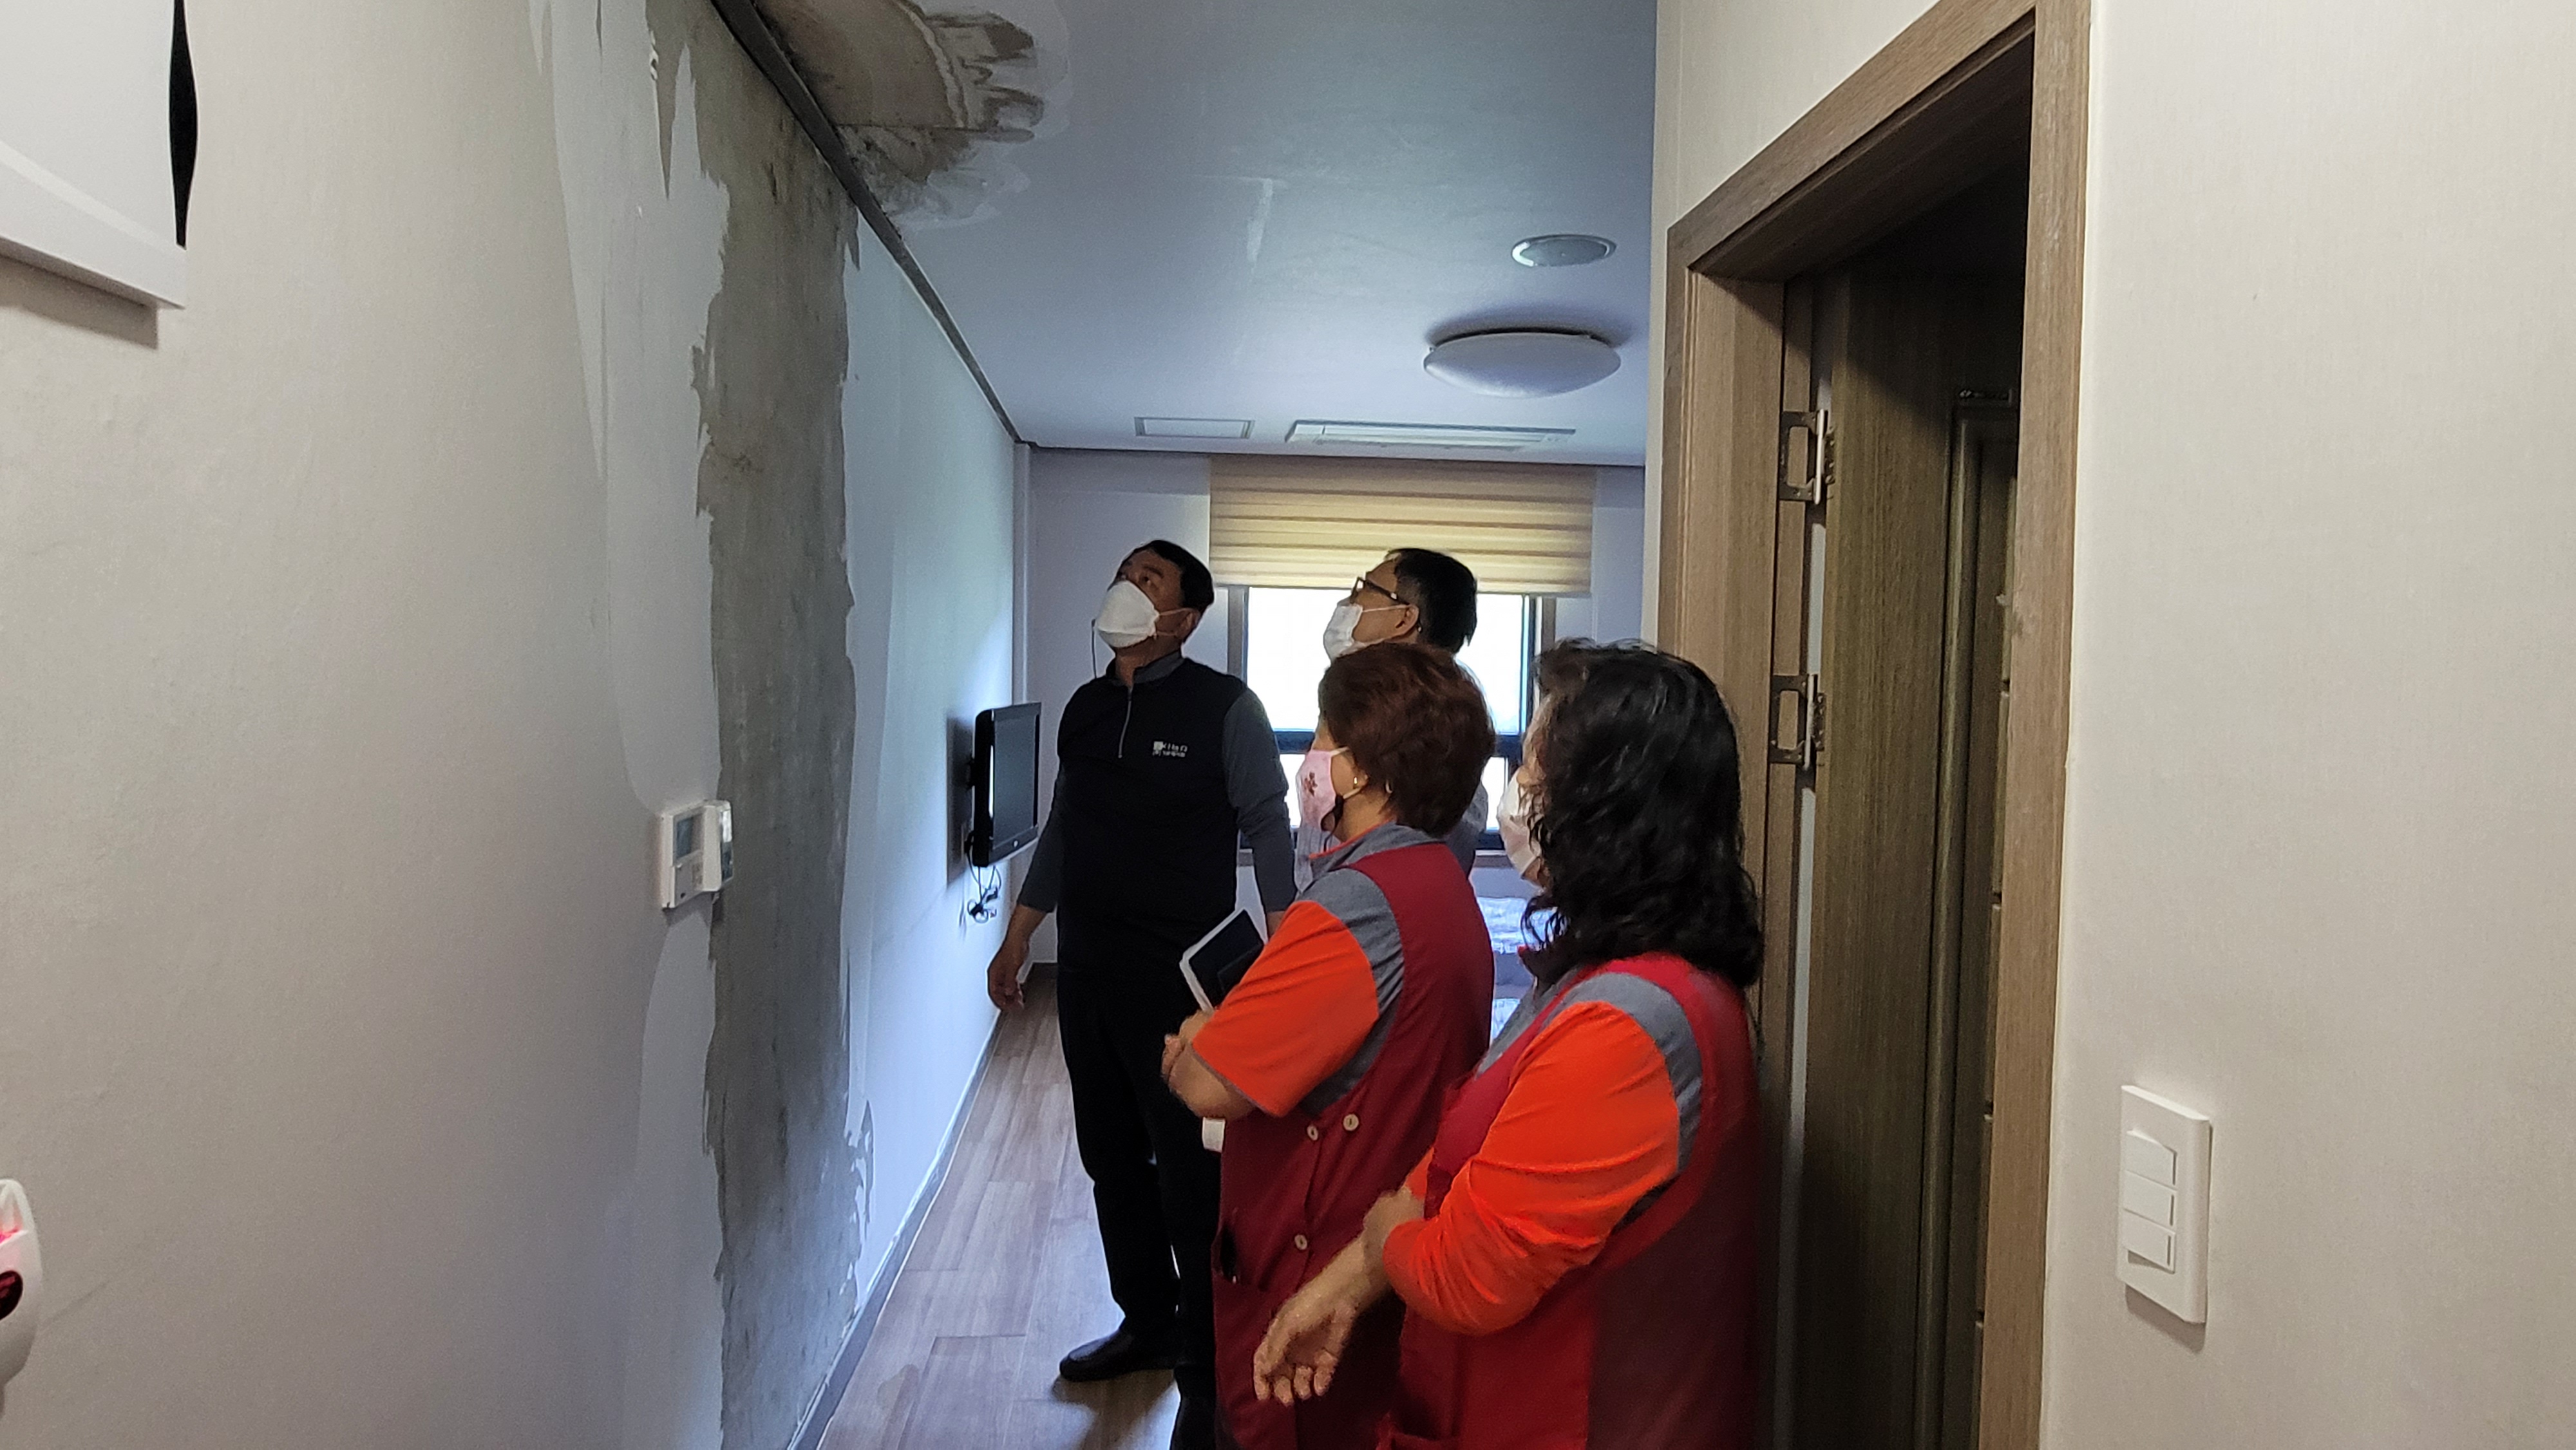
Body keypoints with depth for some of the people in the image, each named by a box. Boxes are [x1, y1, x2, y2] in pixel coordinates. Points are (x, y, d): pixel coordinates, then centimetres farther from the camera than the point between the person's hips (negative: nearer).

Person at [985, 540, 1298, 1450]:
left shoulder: (1223, 707, -9)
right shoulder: (1086, 708, 9)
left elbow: (1268, 829, -9)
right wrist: (1016, 942, 20)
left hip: (1180, 980, -6)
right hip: (1087, 971, 7)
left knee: (1191, 1172, -2)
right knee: (1112, 1159, 16)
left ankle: (1210, 1372, 12)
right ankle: (1147, 1324, 34)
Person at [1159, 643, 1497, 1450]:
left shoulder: (1358, 903, -26)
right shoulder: (1444, 884, 6)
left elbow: (1211, 1087, -27)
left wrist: (1183, 1053, -5)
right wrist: (1225, 1033, 0)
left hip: (1310, 1279, -9)